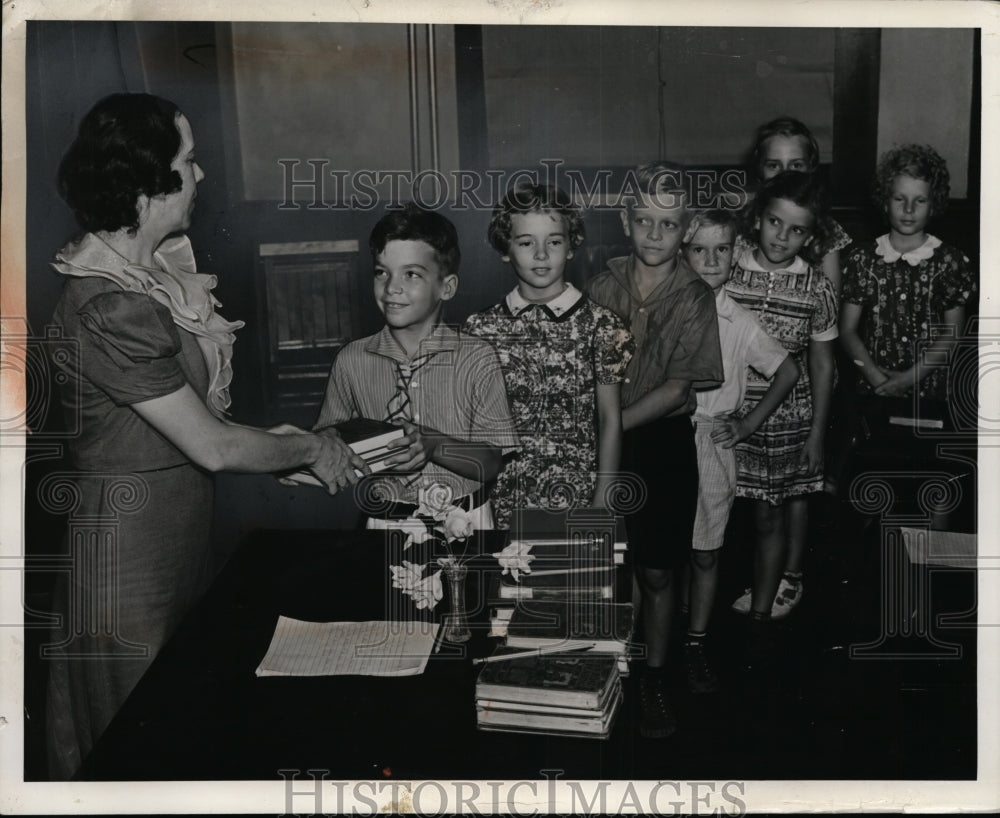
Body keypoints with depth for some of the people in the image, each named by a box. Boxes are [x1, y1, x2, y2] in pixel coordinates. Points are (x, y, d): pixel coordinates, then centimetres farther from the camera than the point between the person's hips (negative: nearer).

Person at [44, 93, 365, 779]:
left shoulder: (159, 272, 5)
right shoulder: (110, 309, -26)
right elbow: (213, 448, -23)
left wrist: (278, 440, 0)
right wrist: (311, 450, -9)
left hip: (181, 533, 9)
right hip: (130, 542, -9)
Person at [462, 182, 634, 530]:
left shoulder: (600, 325, -4)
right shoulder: (482, 327, 2)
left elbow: (610, 419, -2)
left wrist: (602, 503, -5)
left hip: (576, 499, -1)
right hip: (500, 502, 2)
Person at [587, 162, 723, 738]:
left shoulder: (696, 298, -7)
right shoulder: (605, 286, 1)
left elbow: (679, 386, -12)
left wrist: (614, 425, -16)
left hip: (662, 440, -2)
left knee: (656, 571, 7)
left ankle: (655, 680, 25)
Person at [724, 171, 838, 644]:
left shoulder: (816, 288, -3)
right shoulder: (727, 272, -4)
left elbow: (822, 364, 4)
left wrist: (817, 431, 3)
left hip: (786, 416, 0)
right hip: (728, 413, 0)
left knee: (770, 515, 6)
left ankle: (760, 612, 20)